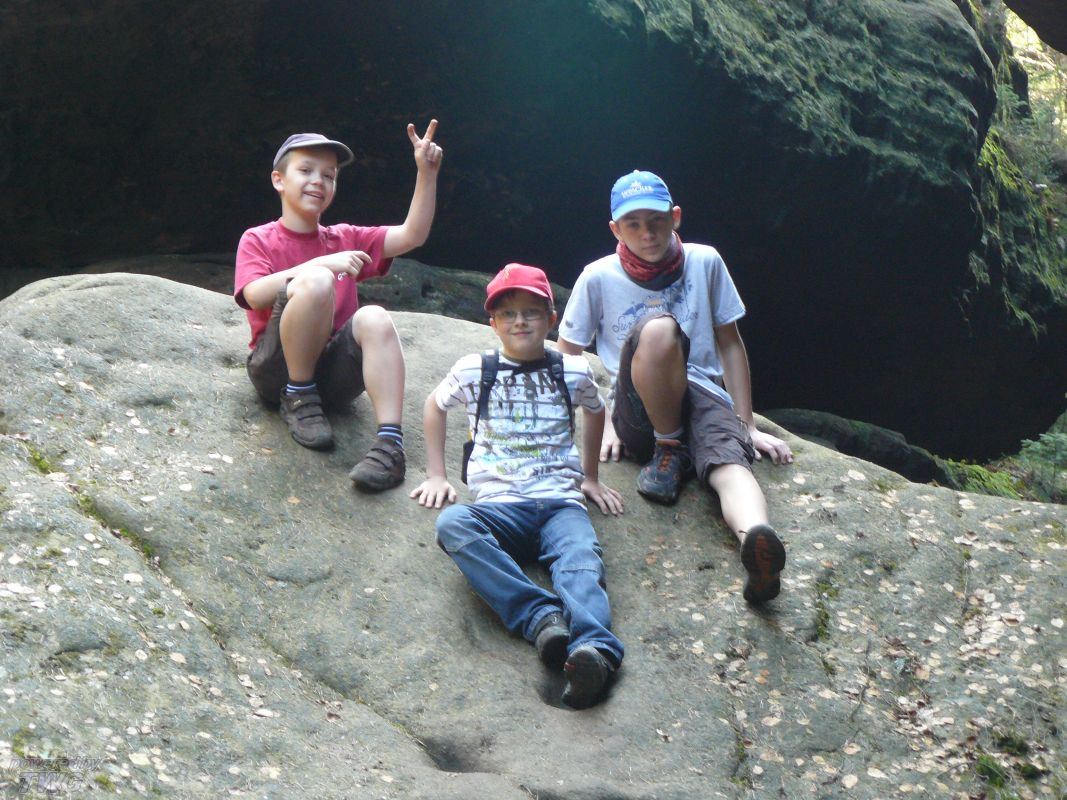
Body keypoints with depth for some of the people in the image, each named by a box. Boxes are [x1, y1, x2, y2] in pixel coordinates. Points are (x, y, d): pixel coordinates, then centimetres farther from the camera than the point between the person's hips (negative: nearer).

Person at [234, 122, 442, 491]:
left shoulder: (346, 240, 16)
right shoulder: (257, 240, 6)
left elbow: (411, 235, 3)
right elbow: (255, 295, -15)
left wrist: (426, 174, -9)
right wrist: (323, 264, -22)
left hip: (334, 372, 3)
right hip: (277, 370, -3)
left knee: (374, 318, -29)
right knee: (314, 281, -28)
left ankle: (390, 443, -39)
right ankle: (298, 399, -16)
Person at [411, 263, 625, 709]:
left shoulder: (574, 372, 14)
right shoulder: (473, 371, 12)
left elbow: (595, 411, 35)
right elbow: (435, 406, 30)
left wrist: (590, 476, 33)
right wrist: (436, 475, 24)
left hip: (561, 501, 0)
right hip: (499, 505, 0)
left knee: (582, 561, -35)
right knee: (453, 524, -36)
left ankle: (594, 651, -62)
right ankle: (541, 617, -47)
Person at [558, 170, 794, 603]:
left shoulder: (705, 263, 6)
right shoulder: (599, 278, 2)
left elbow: (730, 344, 12)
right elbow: (566, 359, 7)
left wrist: (748, 426, 8)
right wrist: (601, 424, -3)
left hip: (703, 398, 1)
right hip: (638, 415, -1)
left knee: (729, 462, -35)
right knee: (659, 326, -33)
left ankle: (755, 539, -66)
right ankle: (669, 450, -17)